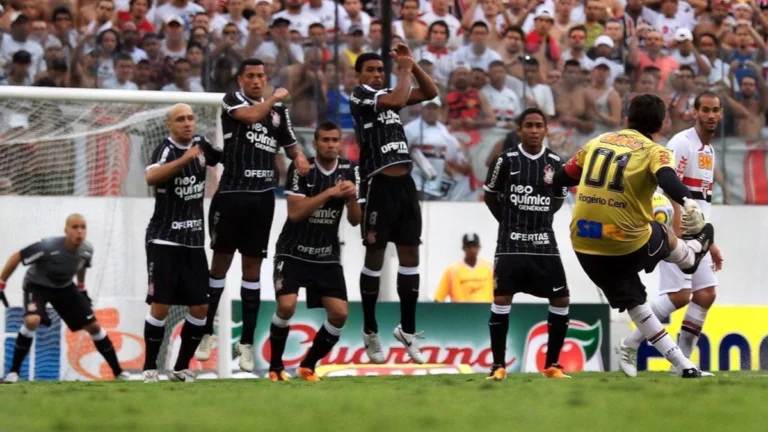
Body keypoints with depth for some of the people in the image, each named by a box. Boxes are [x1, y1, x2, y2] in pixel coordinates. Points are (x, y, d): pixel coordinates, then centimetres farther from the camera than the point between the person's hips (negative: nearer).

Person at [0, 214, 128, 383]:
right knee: (32, 321, -32)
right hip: (37, 285, -5)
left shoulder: (87, 250, -18)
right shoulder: (49, 247, -35)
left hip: (65, 287, 5)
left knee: (93, 326, 3)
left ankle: (118, 371, 18)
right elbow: (17, 257, -24)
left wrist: (81, 287, 18)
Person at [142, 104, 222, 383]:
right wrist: (184, 159, -44)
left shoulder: (200, 145, 6)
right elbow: (151, 177, -35)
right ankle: (150, 368, 3)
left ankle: (181, 367, 14)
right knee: (161, 306, -9)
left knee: (200, 308, 3)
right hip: (164, 241, -6)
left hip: (194, 241, 6)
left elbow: (224, 157, 27)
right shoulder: (166, 149, -13)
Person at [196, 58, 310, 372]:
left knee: (253, 266, 5)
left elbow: (289, 143, 23)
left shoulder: (279, 109, 13)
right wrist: (275, 98, -2)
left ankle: (246, 343, 8)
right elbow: (251, 115, -20)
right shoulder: (233, 100, -1)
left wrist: (299, 157, 1)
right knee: (221, 260, 3)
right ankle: (207, 332, 15)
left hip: (262, 196, 3)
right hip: (231, 193, -3)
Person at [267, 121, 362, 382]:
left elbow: (355, 220, -1)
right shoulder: (300, 169, -12)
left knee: (339, 313, -9)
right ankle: (275, 367, -3)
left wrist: (352, 198, -21)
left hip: (327, 256, 4)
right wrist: (329, 193, -27)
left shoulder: (349, 171, -1)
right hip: (293, 252, -4)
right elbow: (295, 213, -21)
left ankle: (308, 366, 11)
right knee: (286, 306, -23)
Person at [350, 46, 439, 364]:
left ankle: (407, 329, 14)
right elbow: (397, 101, -20)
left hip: (405, 184, 7)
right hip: (379, 185, -7)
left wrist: (412, 65, 6)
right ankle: (371, 332, 10)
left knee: (410, 257, 7)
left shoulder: (388, 93, 17)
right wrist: (404, 70, -5)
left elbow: (431, 93, 16)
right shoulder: (360, 94, -4)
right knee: (374, 257, 2)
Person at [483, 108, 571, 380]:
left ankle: (552, 364, 11)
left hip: (544, 244, 3)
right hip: (511, 243, -3)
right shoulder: (506, 161, -6)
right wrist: (511, 223, 9)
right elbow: (490, 195, 6)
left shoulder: (555, 163, 2)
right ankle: (498, 365, 0)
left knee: (561, 300, 0)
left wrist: (538, 221, 9)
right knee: (502, 300, -7)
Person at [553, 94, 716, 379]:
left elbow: (562, 178, 19)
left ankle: (683, 365, 20)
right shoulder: (654, 151, -3)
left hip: (585, 244, 4)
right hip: (629, 242, -4)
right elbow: (667, 177, -25)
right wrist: (688, 202, -43)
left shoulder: (598, 142, 11)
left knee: (634, 303, 18)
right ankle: (692, 256, 61)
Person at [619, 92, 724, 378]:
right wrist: (679, 237, -29)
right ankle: (629, 347, -3)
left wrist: (710, 243, 22)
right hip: (675, 230, -9)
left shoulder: (709, 150, 18)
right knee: (679, 295, -15)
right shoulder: (682, 144, -10)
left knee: (705, 295, 2)